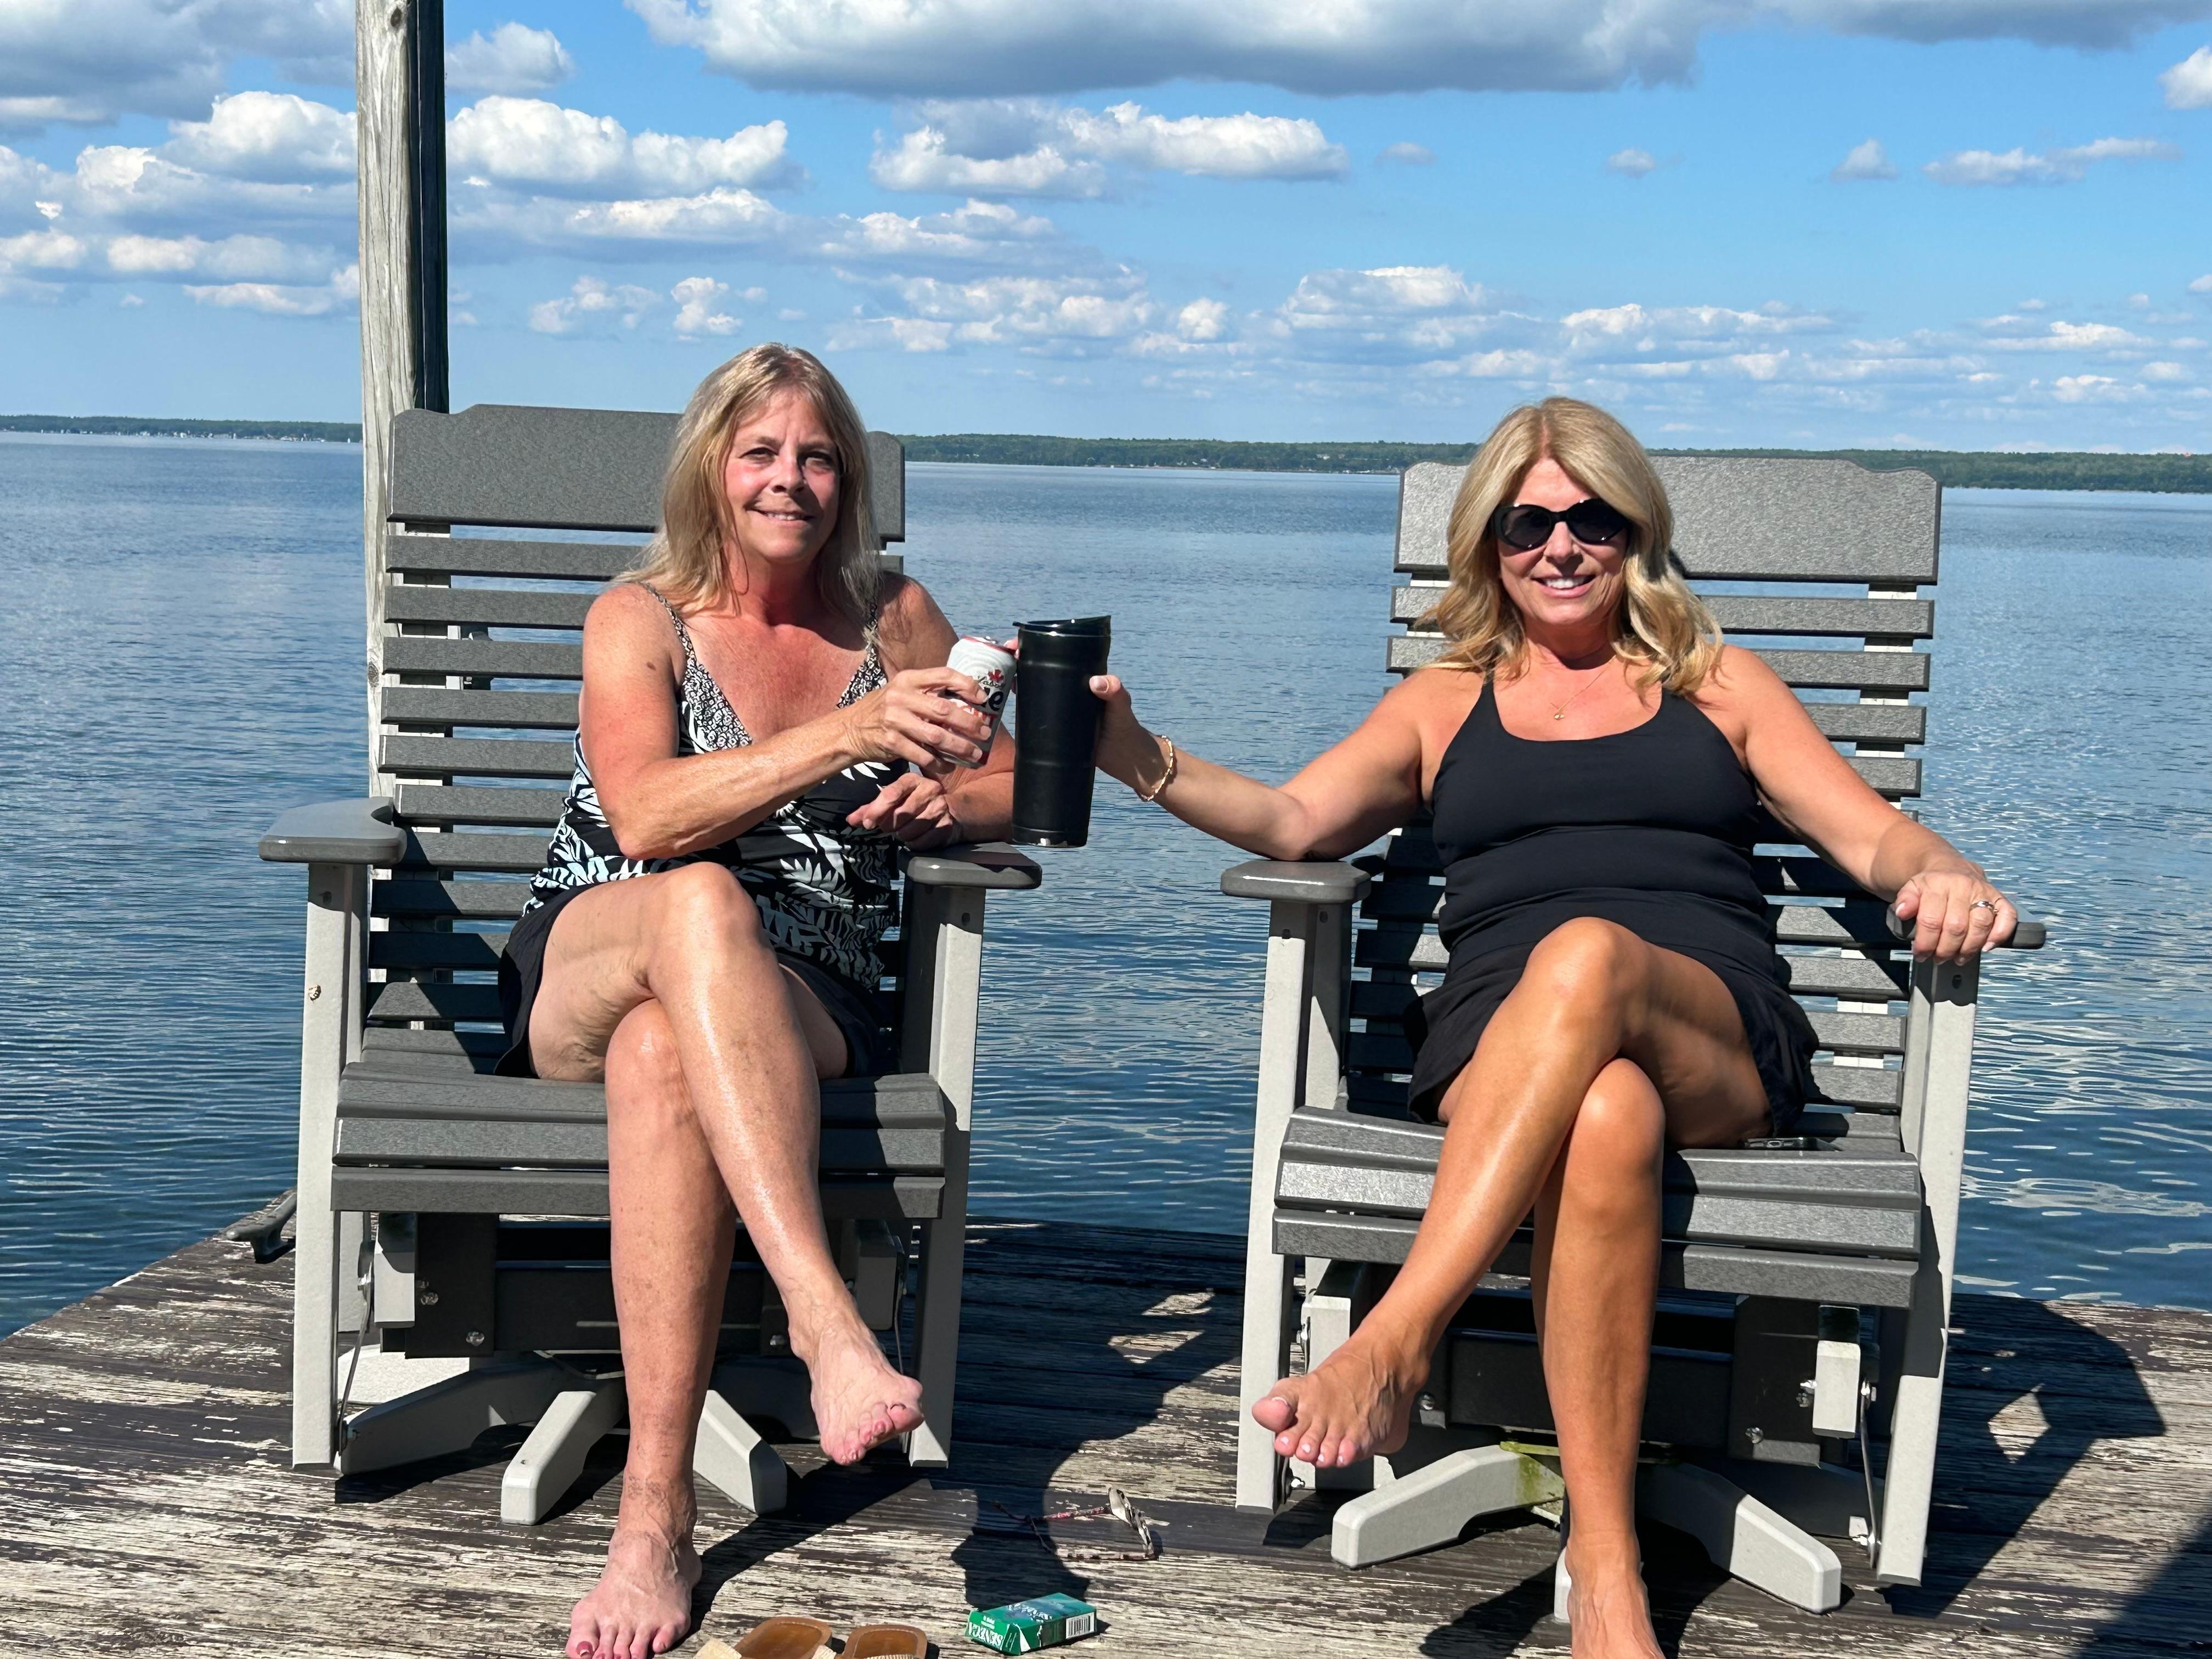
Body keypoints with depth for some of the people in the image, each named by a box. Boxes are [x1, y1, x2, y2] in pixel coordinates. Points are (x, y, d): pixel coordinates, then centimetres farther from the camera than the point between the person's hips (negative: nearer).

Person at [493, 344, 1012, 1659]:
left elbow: (1015, 784, 19)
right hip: (584, 969, -1)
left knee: (660, 1059, -37)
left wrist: (949, 798, -6)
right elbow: (645, 820, -16)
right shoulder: (640, 618, 4)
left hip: (797, 1003, 1)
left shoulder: (893, 617, 11)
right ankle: (829, 1323, -51)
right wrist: (850, 735, -28)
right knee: (702, 902, -38)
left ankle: (657, 1519, -42)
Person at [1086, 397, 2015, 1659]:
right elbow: (1294, 822, 12)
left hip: (1722, 1040, 0)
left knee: (1587, 955, -38)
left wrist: (1943, 876, -9)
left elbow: (1874, 836, 15)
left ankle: (1394, 1345, -43)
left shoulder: (1719, 685, 26)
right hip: (1496, 1044, 0)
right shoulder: (1442, 704, 27)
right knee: (1606, 1118, -39)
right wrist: (1145, 764, -6)